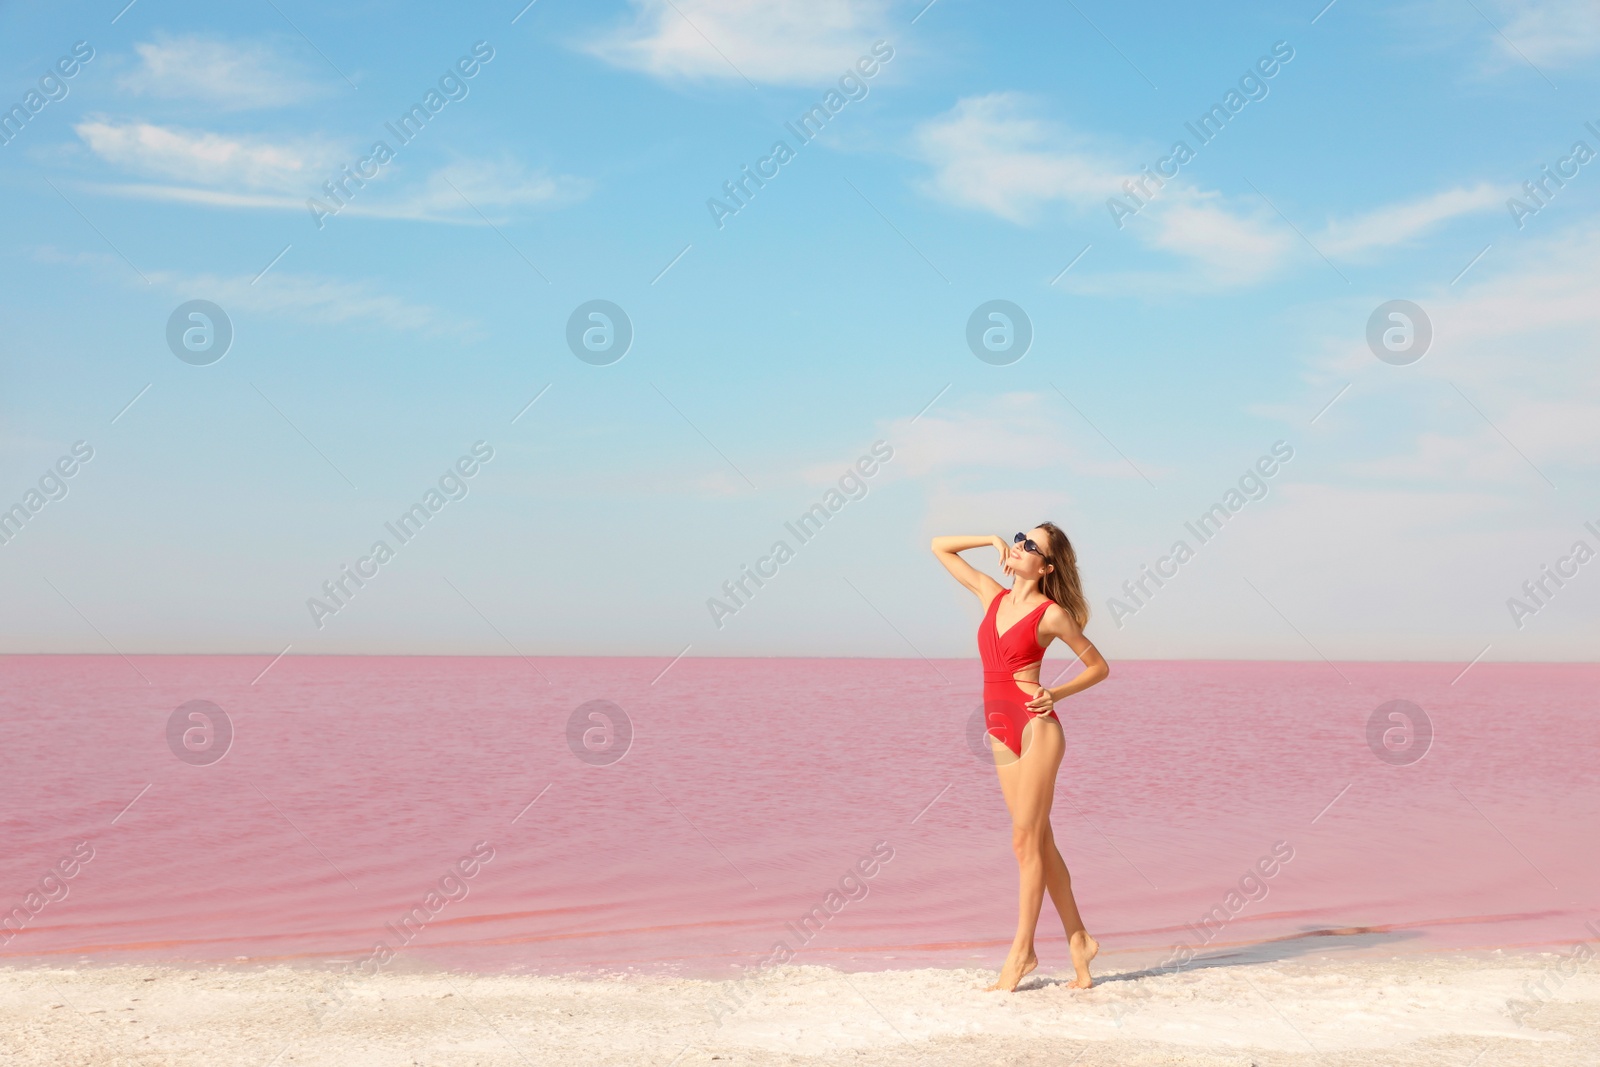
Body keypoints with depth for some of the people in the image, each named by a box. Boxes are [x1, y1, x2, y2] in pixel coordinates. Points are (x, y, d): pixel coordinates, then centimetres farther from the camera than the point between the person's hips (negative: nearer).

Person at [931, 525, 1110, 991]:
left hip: (1035, 726, -6)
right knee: (1039, 842, 9)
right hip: (1001, 734, 6)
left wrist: (1056, 694, -6)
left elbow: (1099, 666, 5)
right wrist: (993, 540, 10)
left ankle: (1022, 950, 4)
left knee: (1026, 841, -4)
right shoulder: (993, 595, 11)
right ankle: (1078, 940, 18)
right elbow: (940, 547, 17)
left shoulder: (1052, 613, -4)